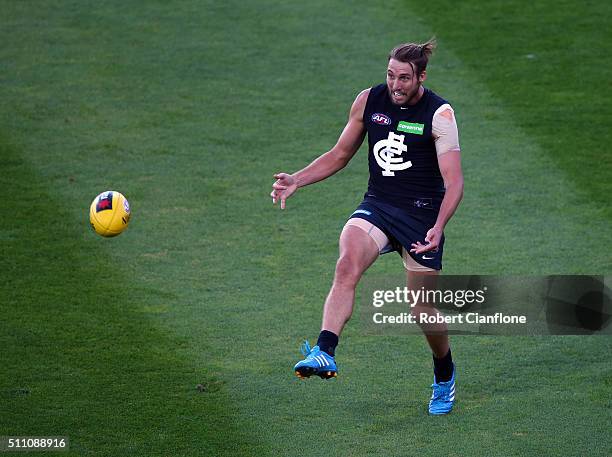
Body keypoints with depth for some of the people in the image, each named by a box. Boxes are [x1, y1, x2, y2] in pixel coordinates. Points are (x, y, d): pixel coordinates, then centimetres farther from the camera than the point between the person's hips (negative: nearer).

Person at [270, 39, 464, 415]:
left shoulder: (439, 115, -10)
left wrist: (438, 228, -30)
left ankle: (445, 377, 32)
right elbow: (340, 154, 15)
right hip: (377, 205, 3)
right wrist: (297, 181, 1)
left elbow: (454, 182, -14)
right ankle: (325, 353, -43)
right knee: (347, 264, -30)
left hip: (422, 213, -3)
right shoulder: (369, 101, 2)